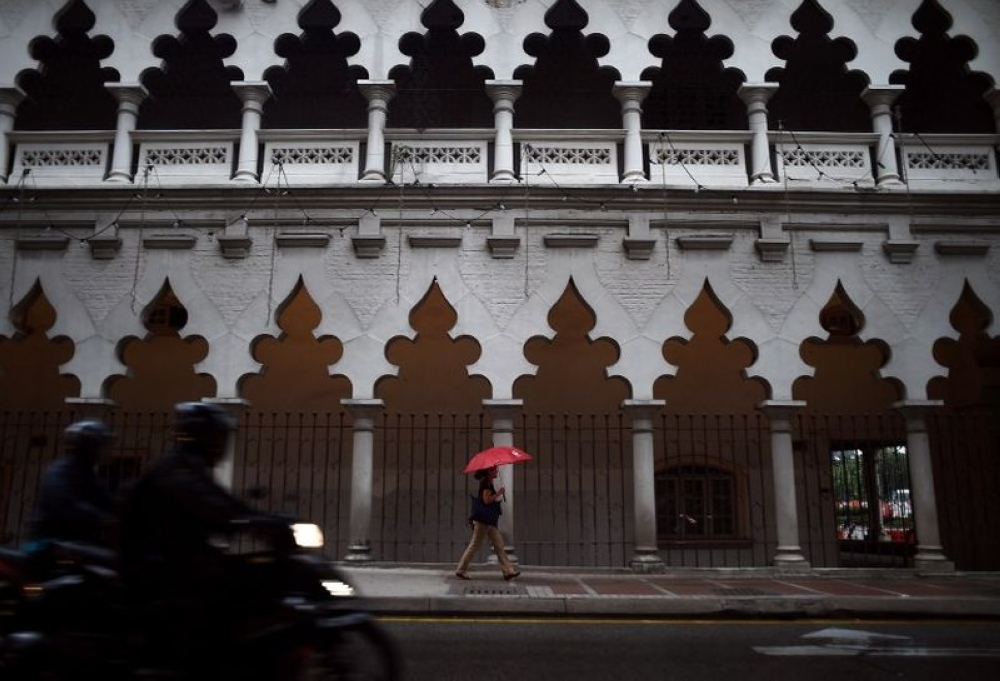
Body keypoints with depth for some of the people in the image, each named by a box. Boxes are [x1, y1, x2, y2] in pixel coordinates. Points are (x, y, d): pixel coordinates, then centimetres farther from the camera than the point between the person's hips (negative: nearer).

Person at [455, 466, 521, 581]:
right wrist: (498, 493, -16)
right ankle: (461, 570, 6)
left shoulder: (488, 482, 15)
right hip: (483, 520, -10)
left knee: (499, 545, 6)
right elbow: (486, 500, -21)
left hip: (489, 521, 10)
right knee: (474, 545, -3)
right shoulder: (486, 483, -14)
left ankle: (508, 571, 6)